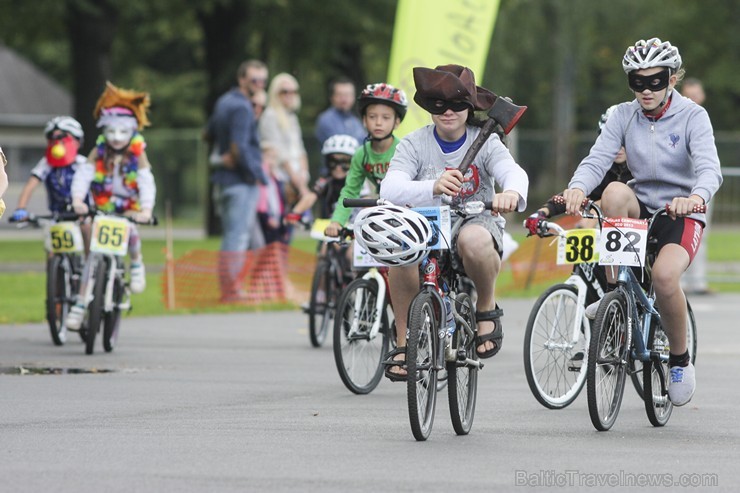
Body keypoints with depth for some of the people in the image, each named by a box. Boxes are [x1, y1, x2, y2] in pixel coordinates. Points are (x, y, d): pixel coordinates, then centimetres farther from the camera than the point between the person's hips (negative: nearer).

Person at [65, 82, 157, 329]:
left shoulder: (137, 154, -8)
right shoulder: (98, 152, -5)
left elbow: (147, 182, -20)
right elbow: (83, 175, -18)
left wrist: (146, 209, -37)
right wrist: (77, 199, -37)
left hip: (128, 209, -1)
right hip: (101, 210, 1)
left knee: (130, 230, -33)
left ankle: (136, 263, -1)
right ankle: (80, 304, 3)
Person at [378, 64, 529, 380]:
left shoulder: (485, 142, -3)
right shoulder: (414, 145, -3)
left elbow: (514, 172, -23)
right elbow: (389, 190, -21)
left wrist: (511, 193, -50)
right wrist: (433, 187, -42)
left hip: (477, 222, -1)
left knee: (473, 239, -38)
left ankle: (487, 309, -6)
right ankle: (404, 343, -16)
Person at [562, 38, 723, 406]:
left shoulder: (692, 116, -9)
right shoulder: (623, 116, 0)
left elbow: (710, 168, -24)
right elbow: (597, 159, -14)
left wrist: (696, 197, -47)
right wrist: (577, 189, -37)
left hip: (681, 215, -3)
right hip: (640, 208, 3)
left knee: (664, 275, -32)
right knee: (615, 192, -32)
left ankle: (681, 360, -6)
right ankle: (613, 294, -20)